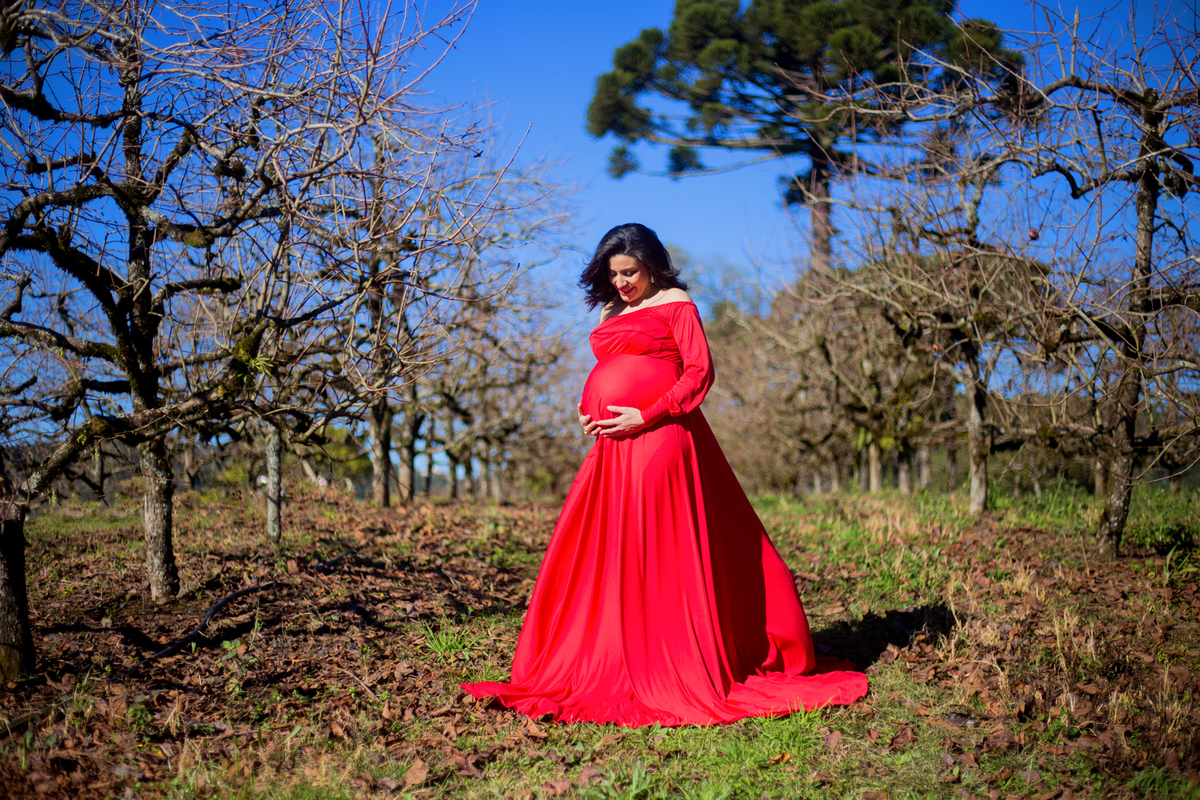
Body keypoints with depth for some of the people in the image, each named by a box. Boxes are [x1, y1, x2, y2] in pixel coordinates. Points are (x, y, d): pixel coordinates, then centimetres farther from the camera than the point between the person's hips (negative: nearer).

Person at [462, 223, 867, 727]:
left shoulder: (675, 303, 1)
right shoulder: (610, 311, 22)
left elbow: (700, 372, -7)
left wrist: (647, 416, -15)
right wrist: (587, 413, 8)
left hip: (657, 440, -7)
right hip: (612, 447, 8)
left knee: (658, 555, -8)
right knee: (603, 556, 5)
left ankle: (675, 671, -2)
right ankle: (610, 668, 12)